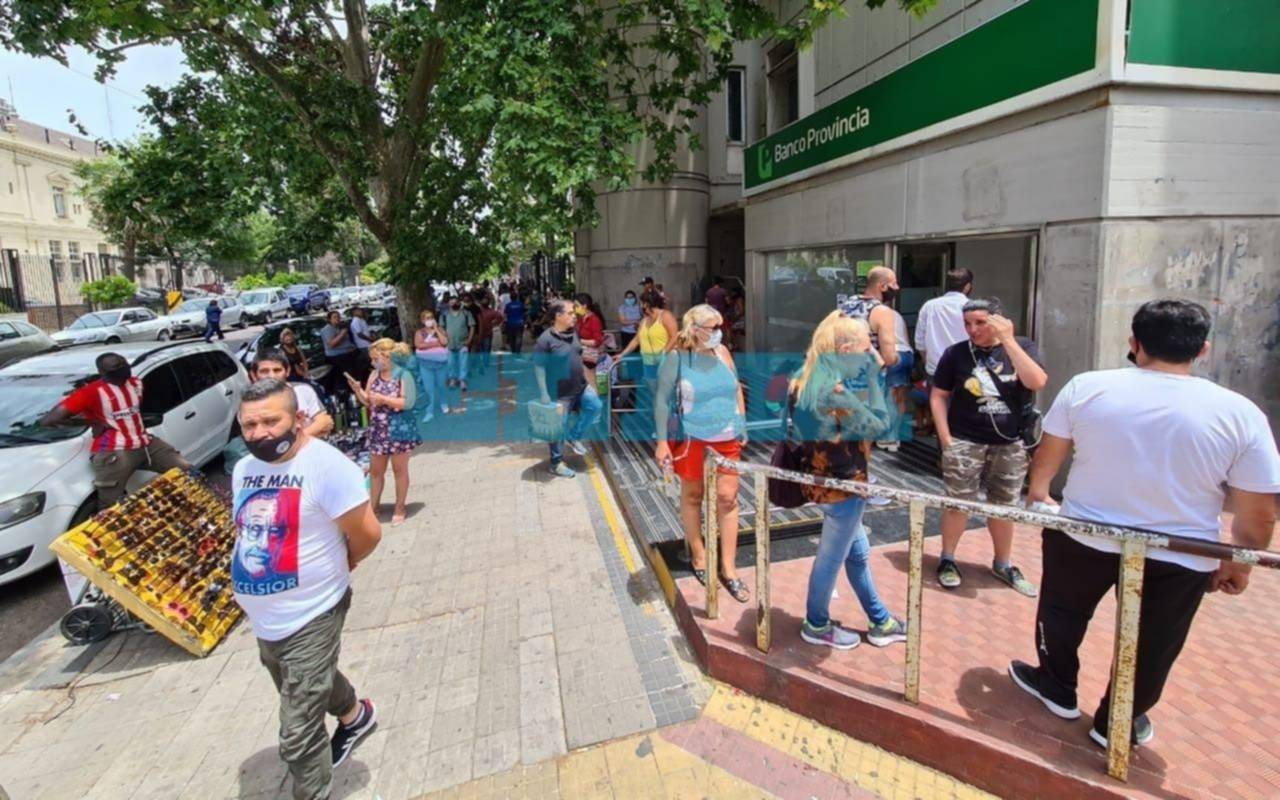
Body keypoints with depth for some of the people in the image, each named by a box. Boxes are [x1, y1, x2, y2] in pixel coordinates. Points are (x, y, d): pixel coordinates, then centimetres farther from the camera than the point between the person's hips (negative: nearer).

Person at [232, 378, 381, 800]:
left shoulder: (326, 465, -24)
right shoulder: (243, 469, 2)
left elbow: (367, 533, -20)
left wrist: (332, 569, -3)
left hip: (309, 617, -8)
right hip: (263, 618, 9)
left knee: (298, 737, 0)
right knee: (311, 684, 32)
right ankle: (355, 715, 60)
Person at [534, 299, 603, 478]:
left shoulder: (573, 333, 4)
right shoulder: (545, 339, -19)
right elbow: (539, 368, -17)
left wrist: (587, 381, 16)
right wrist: (544, 394, -20)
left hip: (580, 387, 7)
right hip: (560, 393, -7)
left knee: (595, 405, -7)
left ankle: (574, 436, 14)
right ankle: (557, 464, 20)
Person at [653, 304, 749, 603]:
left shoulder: (723, 352, 2)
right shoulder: (677, 358, -12)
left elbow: (736, 390, 14)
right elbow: (662, 400, -11)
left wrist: (742, 424, 14)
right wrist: (662, 441, -13)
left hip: (727, 437, 4)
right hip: (692, 438, -4)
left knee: (728, 497, 3)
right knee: (692, 495, 13)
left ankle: (728, 568, 14)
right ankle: (698, 554, 34)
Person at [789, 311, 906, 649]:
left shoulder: (804, 379, 1)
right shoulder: (834, 391, -26)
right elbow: (879, 424, -17)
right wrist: (873, 379, -12)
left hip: (821, 478, 9)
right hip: (841, 484, -9)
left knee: (858, 553, 22)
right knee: (831, 558, 11)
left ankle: (881, 622, 38)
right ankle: (816, 625, 32)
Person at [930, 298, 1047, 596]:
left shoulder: (1022, 347, -1)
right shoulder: (956, 353, -5)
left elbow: (1037, 383, -18)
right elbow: (938, 396, 0)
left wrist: (1008, 341, -19)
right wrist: (945, 437, -8)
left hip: (1010, 444, 2)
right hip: (965, 443, -2)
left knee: (1004, 506, 14)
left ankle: (1003, 564, 33)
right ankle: (947, 560, 22)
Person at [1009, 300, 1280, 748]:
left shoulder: (1086, 387, -12)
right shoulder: (1240, 414, -13)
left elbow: (1048, 454, 2)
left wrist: (1037, 492, 21)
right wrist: (1239, 565, 8)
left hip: (1083, 537, 0)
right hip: (1179, 559, 0)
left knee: (1062, 613, 24)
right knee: (1150, 648, 21)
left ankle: (1057, 688, 41)